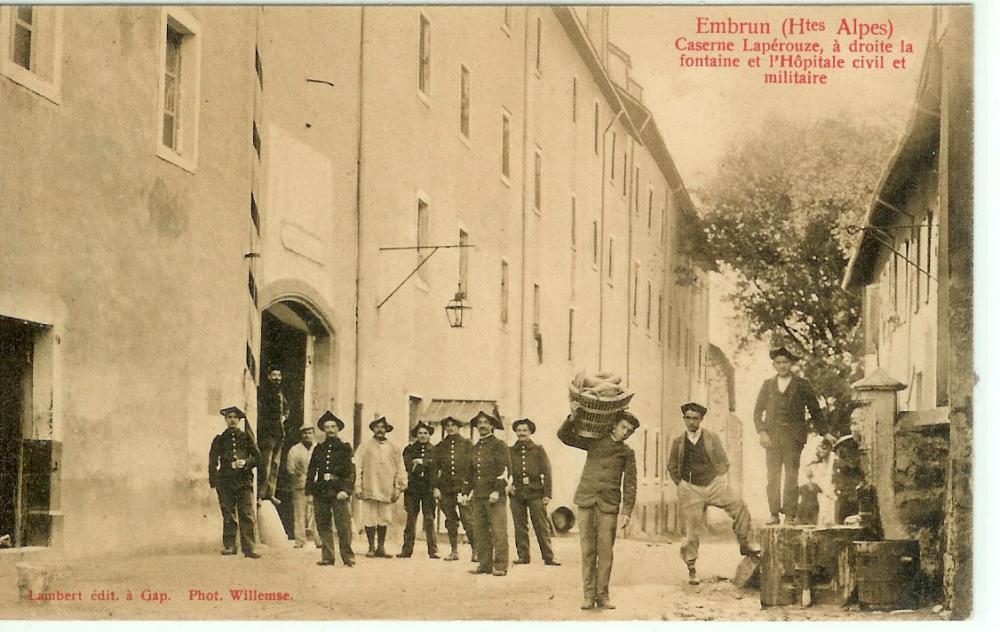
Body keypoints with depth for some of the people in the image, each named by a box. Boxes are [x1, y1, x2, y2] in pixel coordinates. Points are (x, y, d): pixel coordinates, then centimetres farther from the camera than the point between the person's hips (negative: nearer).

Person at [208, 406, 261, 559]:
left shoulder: (246, 438, 13)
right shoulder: (219, 440, 11)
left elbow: (257, 457, 12)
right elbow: (212, 462, 8)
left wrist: (245, 462, -9)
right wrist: (213, 481, -3)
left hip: (244, 481, 0)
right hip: (225, 482, 0)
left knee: (248, 516, -7)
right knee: (229, 516, 0)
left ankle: (249, 548, -7)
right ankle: (229, 546, 8)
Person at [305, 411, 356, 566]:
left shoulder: (345, 448, 8)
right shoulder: (318, 449, 17)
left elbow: (350, 471, 0)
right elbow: (311, 470, 16)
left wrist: (345, 490, -11)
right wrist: (309, 491, 6)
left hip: (339, 493, -3)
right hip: (320, 492, 3)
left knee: (343, 526, -8)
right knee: (323, 526, 3)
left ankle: (348, 556, -3)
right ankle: (327, 557, 8)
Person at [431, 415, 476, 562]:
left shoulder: (467, 444, 6)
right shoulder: (440, 447, 13)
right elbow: (434, 467, 12)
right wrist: (435, 487, 3)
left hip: (463, 487, -3)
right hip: (445, 489, 3)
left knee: (468, 521, -9)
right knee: (451, 522, 7)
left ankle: (475, 551, -5)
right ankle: (454, 551, 13)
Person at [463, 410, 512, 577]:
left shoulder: (499, 445, -1)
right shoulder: (475, 448, 20)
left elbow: (505, 469, -10)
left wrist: (497, 491, -18)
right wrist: (465, 493, 16)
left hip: (495, 496, -7)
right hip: (478, 495, 7)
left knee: (498, 531, -9)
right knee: (480, 531, 5)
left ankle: (500, 566, -8)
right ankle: (485, 564, 10)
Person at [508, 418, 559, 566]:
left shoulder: (538, 450, 6)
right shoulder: (510, 451, 11)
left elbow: (547, 472, 4)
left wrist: (547, 494, -3)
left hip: (535, 493, -2)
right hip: (517, 493, 2)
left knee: (541, 526, -5)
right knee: (520, 527, 3)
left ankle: (548, 557, -2)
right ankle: (523, 556, 11)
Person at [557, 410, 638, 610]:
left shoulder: (627, 452, 10)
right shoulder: (595, 441, 13)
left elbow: (629, 484, 5)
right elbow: (564, 436, 13)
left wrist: (626, 511, -5)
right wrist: (573, 418, -5)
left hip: (609, 505, -1)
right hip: (586, 501, 1)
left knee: (606, 551, -4)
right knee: (588, 550, -1)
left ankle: (602, 595, 3)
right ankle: (589, 595, 2)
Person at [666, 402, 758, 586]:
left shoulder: (712, 438, 0)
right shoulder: (678, 442, 2)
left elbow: (723, 462, 10)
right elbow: (671, 467, 14)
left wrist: (719, 481, 1)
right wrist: (681, 485, 7)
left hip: (714, 483, 0)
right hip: (690, 489, 0)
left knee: (739, 506, -19)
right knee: (691, 529, -1)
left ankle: (745, 544, -5)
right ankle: (691, 568, 13)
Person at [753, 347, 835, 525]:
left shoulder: (802, 385, 7)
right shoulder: (767, 385, 14)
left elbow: (815, 410, 11)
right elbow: (758, 411, 13)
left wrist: (825, 433, 6)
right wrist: (761, 431, -1)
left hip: (793, 436, -2)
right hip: (771, 436, 2)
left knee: (791, 476, -6)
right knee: (772, 476, -2)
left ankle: (789, 515, -5)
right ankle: (774, 514, 1)